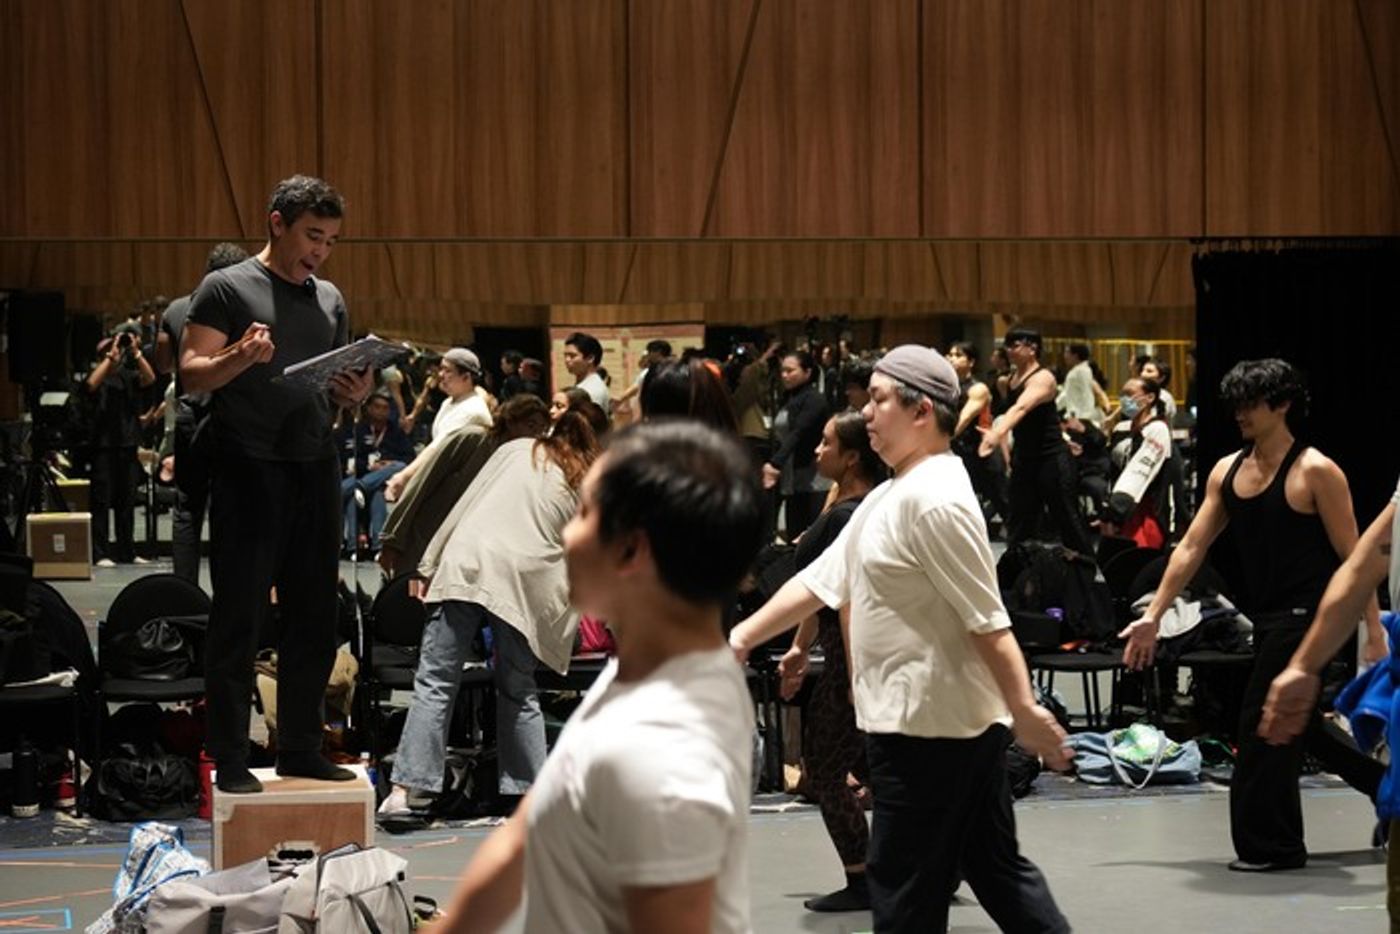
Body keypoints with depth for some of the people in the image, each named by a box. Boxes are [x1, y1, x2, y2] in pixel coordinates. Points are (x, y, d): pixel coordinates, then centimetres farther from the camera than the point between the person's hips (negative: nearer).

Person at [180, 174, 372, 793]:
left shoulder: (330, 300, 17)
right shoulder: (226, 288, -1)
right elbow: (192, 373, -7)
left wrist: (354, 394, 0)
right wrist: (240, 357, -26)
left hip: (314, 469, 6)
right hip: (249, 471, -6)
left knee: (314, 618, 9)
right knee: (239, 620, -3)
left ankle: (299, 748, 18)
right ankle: (230, 760, 1)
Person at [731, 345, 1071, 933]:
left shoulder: (934, 498, -18)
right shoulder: (891, 495, 14)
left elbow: (986, 619, -22)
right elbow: (821, 579, 19)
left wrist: (1025, 710, -25)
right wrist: (742, 637, 17)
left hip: (927, 726, -10)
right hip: (958, 724, 10)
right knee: (998, 873, 13)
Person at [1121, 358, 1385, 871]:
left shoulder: (1316, 472, -11)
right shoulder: (1227, 471, 8)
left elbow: (1352, 557, -10)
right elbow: (1191, 548, 8)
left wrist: (1375, 630, -14)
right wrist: (1153, 616, 4)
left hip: (1307, 617, -7)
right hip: (1266, 619, 7)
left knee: (1263, 724, -7)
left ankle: (1269, 844, 6)